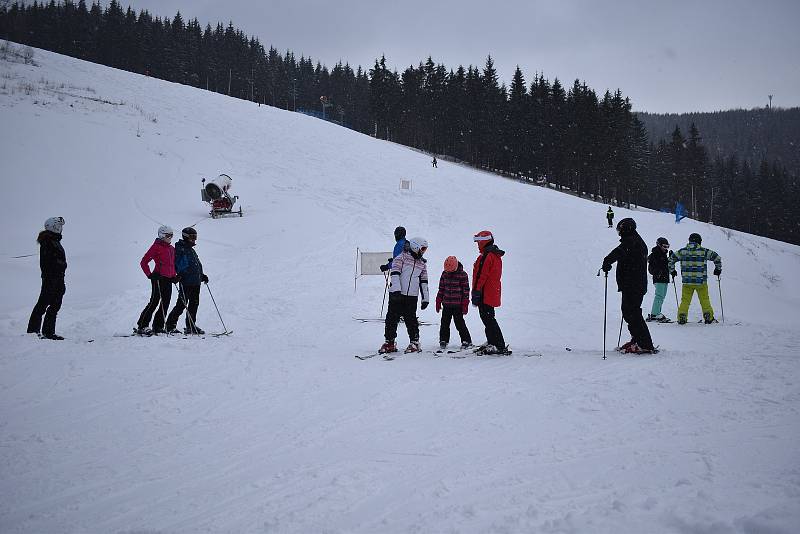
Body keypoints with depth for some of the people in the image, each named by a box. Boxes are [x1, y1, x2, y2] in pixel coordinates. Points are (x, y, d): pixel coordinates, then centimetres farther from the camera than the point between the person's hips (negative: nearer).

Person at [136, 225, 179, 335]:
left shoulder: (171, 249, 18)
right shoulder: (156, 247, -5)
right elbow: (144, 262, -5)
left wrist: (174, 277, 11)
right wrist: (150, 275, -13)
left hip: (168, 280, 8)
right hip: (159, 278, -7)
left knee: (165, 304, 6)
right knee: (154, 302, -11)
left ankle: (158, 327, 13)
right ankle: (141, 326, -7)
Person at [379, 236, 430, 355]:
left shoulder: (422, 264, 15)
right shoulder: (402, 258, -1)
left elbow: (424, 282, 18)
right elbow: (395, 274, -10)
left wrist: (425, 299, 13)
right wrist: (396, 290, -20)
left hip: (412, 297, 3)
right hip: (396, 295, -3)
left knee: (411, 319, 1)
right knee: (392, 318, -1)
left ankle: (414, 342, 12)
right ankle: (389, 342, 8)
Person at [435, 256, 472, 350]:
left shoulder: (462, 275, -6)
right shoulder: (444, 274, 7)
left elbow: (466, 290, -4)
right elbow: (441, 289, 14)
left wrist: (465, 305, -7)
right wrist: (438, 302, 12)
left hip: (457, 305, -4)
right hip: (446, 304, 4)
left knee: (459, 323, -4)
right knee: (444, 323, 4)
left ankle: (466, 341, 6)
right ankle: (443, 340, 17)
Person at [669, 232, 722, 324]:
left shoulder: (682, 251, 4)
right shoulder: (704, 251, -2)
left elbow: (671, 259, 8)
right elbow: (717, 257, 0)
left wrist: (672, 271, 21)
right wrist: (718, 269, 15)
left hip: (686, 281, 2)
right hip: (701, 281, -2)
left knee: (685, 301, 9)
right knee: (704, 300, 9)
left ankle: (681, 318, 2)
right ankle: (709, 318, 7)